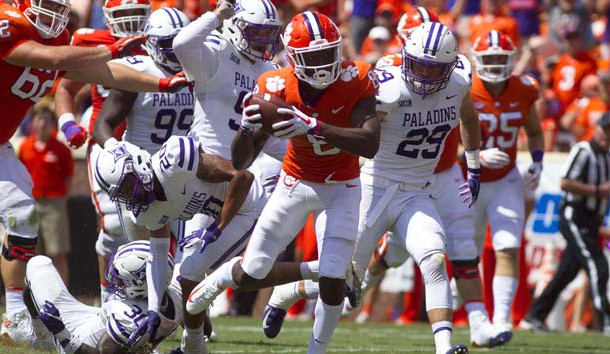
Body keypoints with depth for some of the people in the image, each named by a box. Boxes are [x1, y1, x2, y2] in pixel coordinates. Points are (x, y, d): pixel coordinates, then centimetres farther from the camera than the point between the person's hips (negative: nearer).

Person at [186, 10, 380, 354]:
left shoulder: (355, 81, -24)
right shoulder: (277, 88, -19)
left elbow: (370, 145, -38)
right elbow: (241, 160, -10)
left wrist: (314, 126, -48)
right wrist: (247, 128, -32)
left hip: (340, 189, -2)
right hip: (296, 183, 2)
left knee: (333, 280, -13)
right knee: (251, 274, 5)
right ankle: (226, 274, 41)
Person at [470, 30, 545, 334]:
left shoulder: (524, 92, -6)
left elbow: (535, 133, 13)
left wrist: (537, 165, -3)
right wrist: (477, 157, -32)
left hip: (505, 183, 2)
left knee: (509, 250, -14)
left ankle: (502, 318, -17)